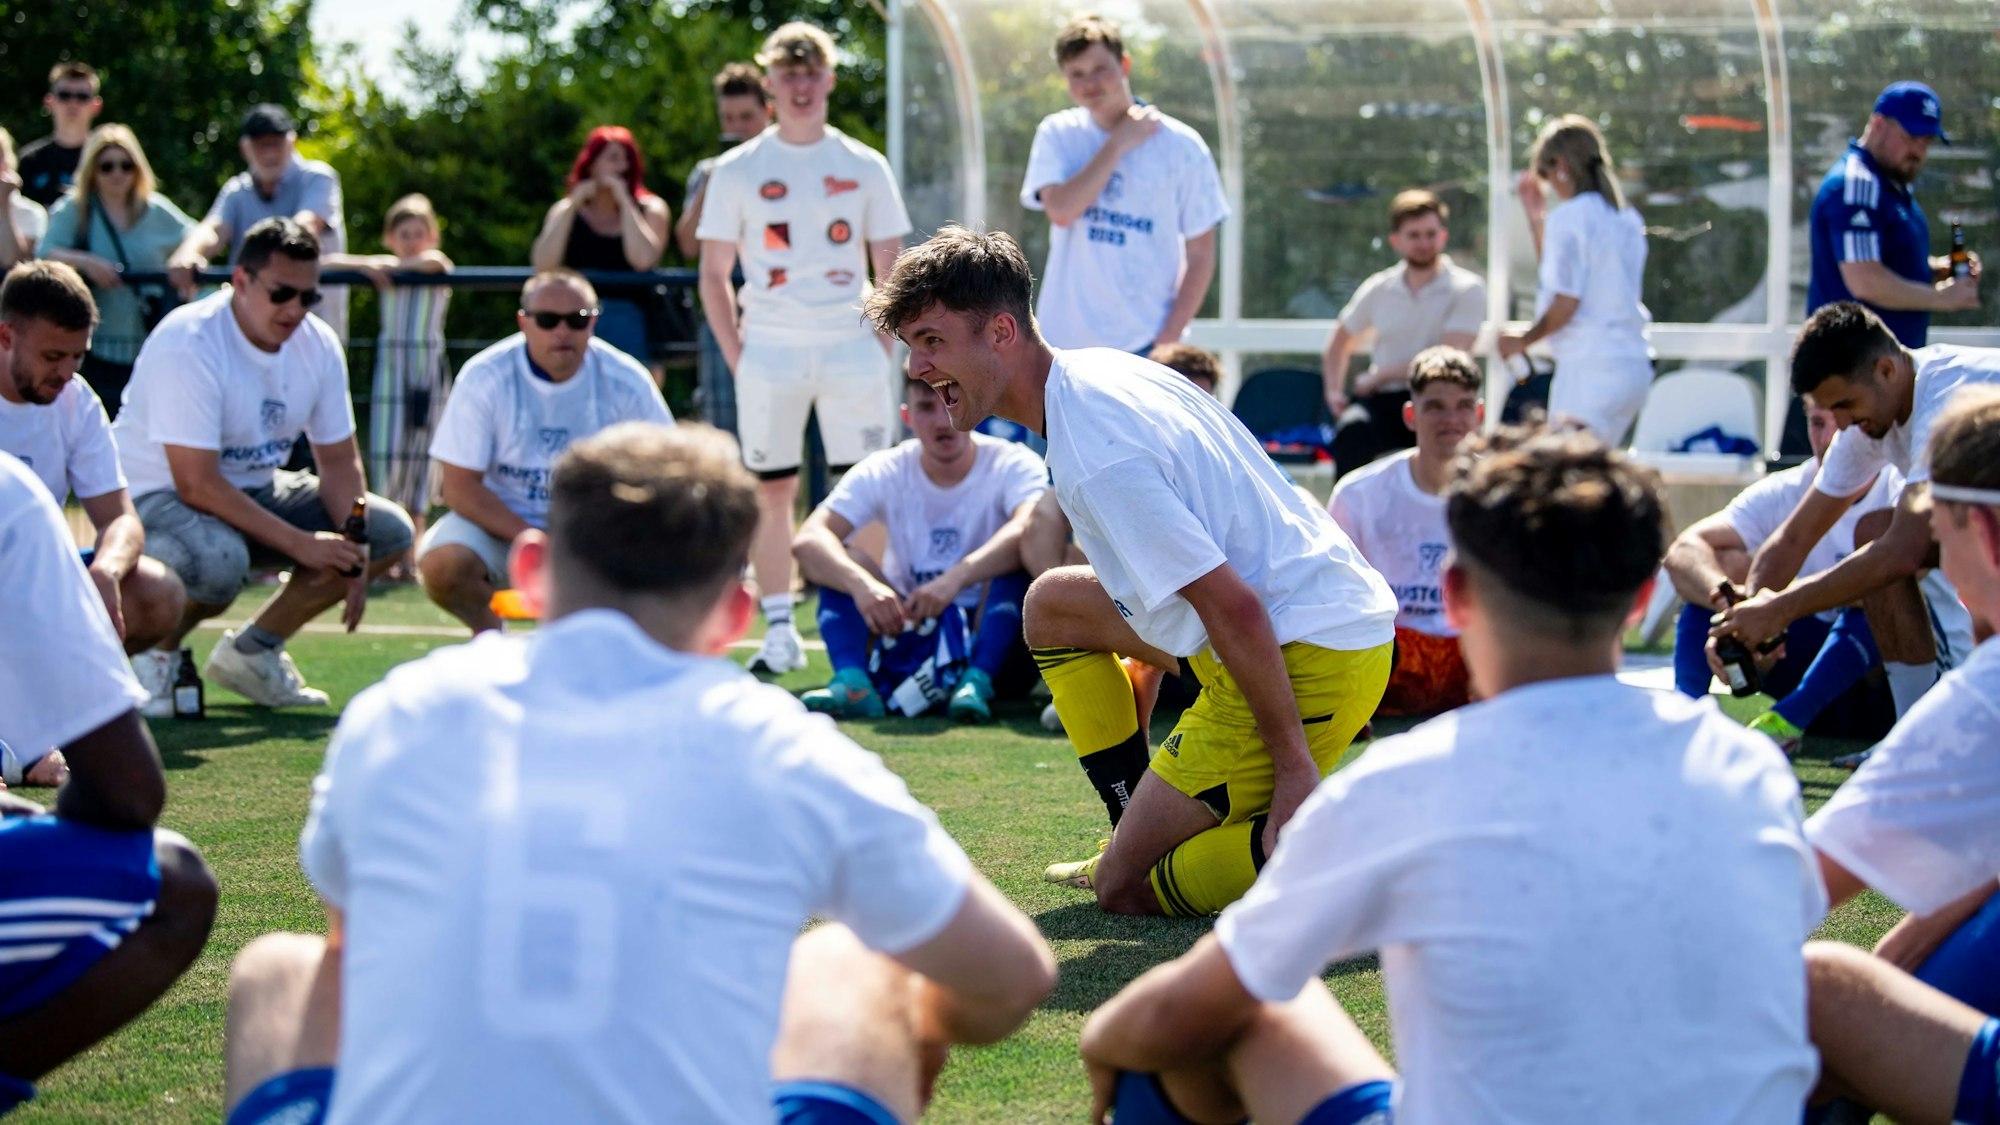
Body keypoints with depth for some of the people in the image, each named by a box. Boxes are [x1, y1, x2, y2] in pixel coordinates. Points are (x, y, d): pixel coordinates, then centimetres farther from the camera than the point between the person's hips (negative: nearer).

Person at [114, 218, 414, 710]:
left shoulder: (318, 345, -2)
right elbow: (197, 484, -28)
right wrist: (300, 545, -30)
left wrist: (353, 551, -12)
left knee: (390, 530, -3)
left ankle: (253, 649, 5)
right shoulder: (188, 344, -25)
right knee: (217, 559, -42)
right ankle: (157, 650, -7)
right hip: (158, 495, -8)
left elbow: (339, 461, 6)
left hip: (255, 492, 8)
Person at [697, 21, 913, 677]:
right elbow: (714, 273, 7)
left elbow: (891, 268, 11)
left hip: (851, 345, 0)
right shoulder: (738, 170, 5)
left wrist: (882, 347, 2)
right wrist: (736, 357, -1)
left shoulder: (864, 167, 8)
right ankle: (779, 632, 7)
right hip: (771, 347, 0)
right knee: (771, 490, 2)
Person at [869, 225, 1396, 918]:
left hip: (1303, 665, -10)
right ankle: (1143, 835, 25)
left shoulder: (1090, 456, -24)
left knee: (1125, 889, -4)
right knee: (1052, 603, 24)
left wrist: (1295, 768, -23)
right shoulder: (1099, 369, 8)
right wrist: (1145, 672, 28)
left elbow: (1234, 607, -27)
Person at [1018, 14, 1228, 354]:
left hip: (1144, 342, -2)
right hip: (1065, 339, 2)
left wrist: (1170, 337, -10)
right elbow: (1061, 210, -13)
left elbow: (1200, 256, -1)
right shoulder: (1057, 135, 4)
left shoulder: (1179, 145, -1)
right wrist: (1118, 144, -9)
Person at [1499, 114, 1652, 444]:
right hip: (1635, 364, 9)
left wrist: (1523, 341, 0)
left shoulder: (1570, 216, -10)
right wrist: (1537, 217, 27)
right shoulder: (1627, 220, 15)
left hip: (1589, 367, -9)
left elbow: (1564, 303, -15)